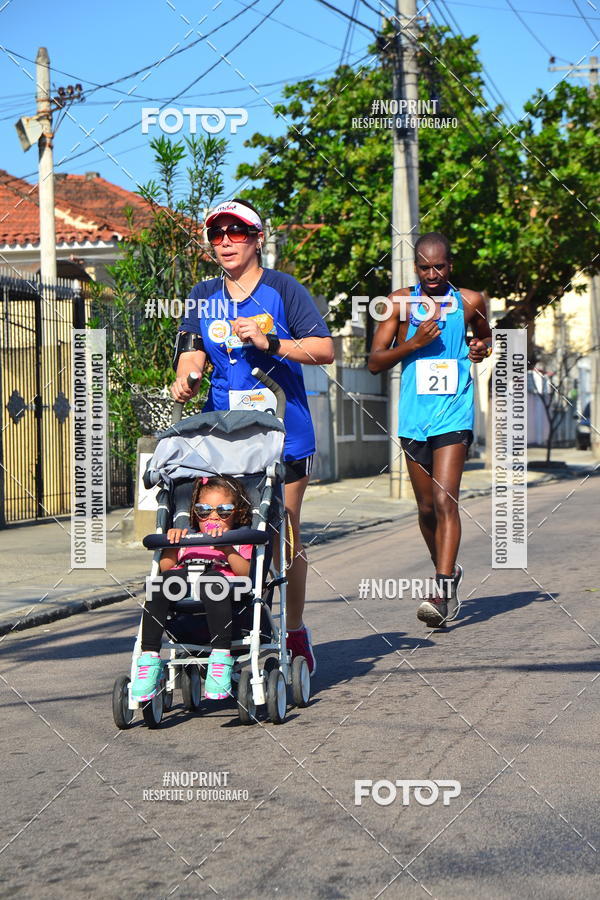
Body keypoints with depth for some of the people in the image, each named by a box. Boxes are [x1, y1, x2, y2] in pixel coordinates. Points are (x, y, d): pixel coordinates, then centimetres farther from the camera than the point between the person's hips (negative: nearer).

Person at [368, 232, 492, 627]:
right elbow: (375, 361, 2)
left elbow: (486, 337, 25)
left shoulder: (471, 302, 4)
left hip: (454, 415, -2)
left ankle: (444, 591, -19)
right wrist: (415, 342, -13)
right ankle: (449, 571, 34)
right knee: (427, 507, 12)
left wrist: (483, 348, 1)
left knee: (445, 501, -16)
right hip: (414, 418, 2)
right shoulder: (401, 302, 3)